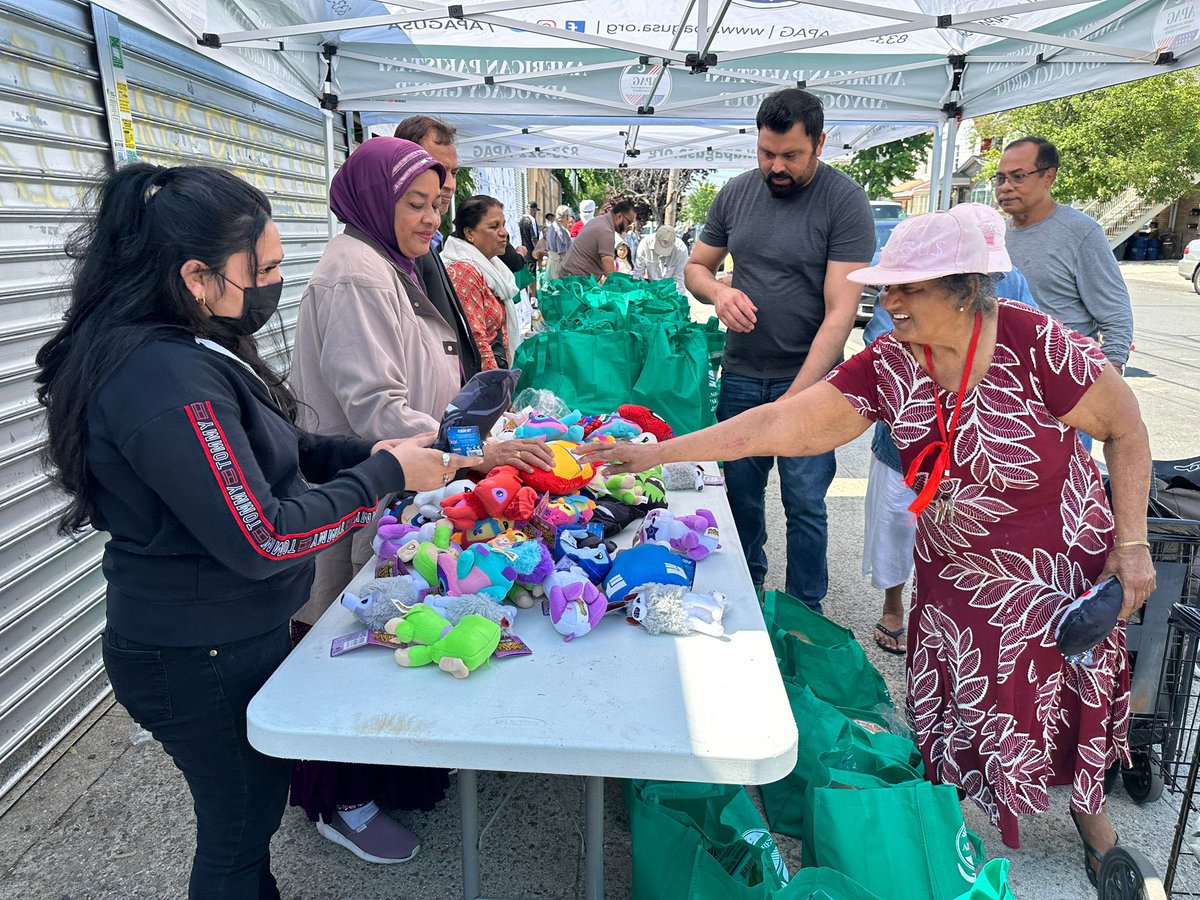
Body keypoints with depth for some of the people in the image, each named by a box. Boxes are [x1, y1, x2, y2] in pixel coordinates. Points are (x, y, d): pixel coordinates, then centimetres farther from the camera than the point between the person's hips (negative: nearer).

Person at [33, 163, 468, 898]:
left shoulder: (185, 351, 2)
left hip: (236, 635, 9)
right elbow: (261, 539, -30)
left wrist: (365, 452, -4)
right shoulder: (166, 380, -30)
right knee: (239, 829, 14)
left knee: (253, 807, 27)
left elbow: (262, 451, 12)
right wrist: (388, 475, -21)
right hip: (202, 663, -9)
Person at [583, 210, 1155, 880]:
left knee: (1069, 706, 11)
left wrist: (1132, 544, -11)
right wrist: (659, 452, -21)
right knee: (951, 714, 7)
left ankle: (1094, 821, 43)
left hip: (1060, 571, -2)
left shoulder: (1038, 346, -22)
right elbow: (777, 423, -18)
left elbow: (1127, 431, -8)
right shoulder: (888, 366, -14)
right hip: (954, 575, 2)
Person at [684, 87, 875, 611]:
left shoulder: (845, 202, -10)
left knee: (804, 504, 3)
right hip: (741, 374, 4)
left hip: (809, 378, -4)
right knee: (741, 493, 13)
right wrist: (718, 291, -11)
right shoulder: (736, 193, 5)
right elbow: (695, 267, 14)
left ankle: (805, 614, 23)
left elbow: (840, 312, -15)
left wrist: (796, 397, -23)